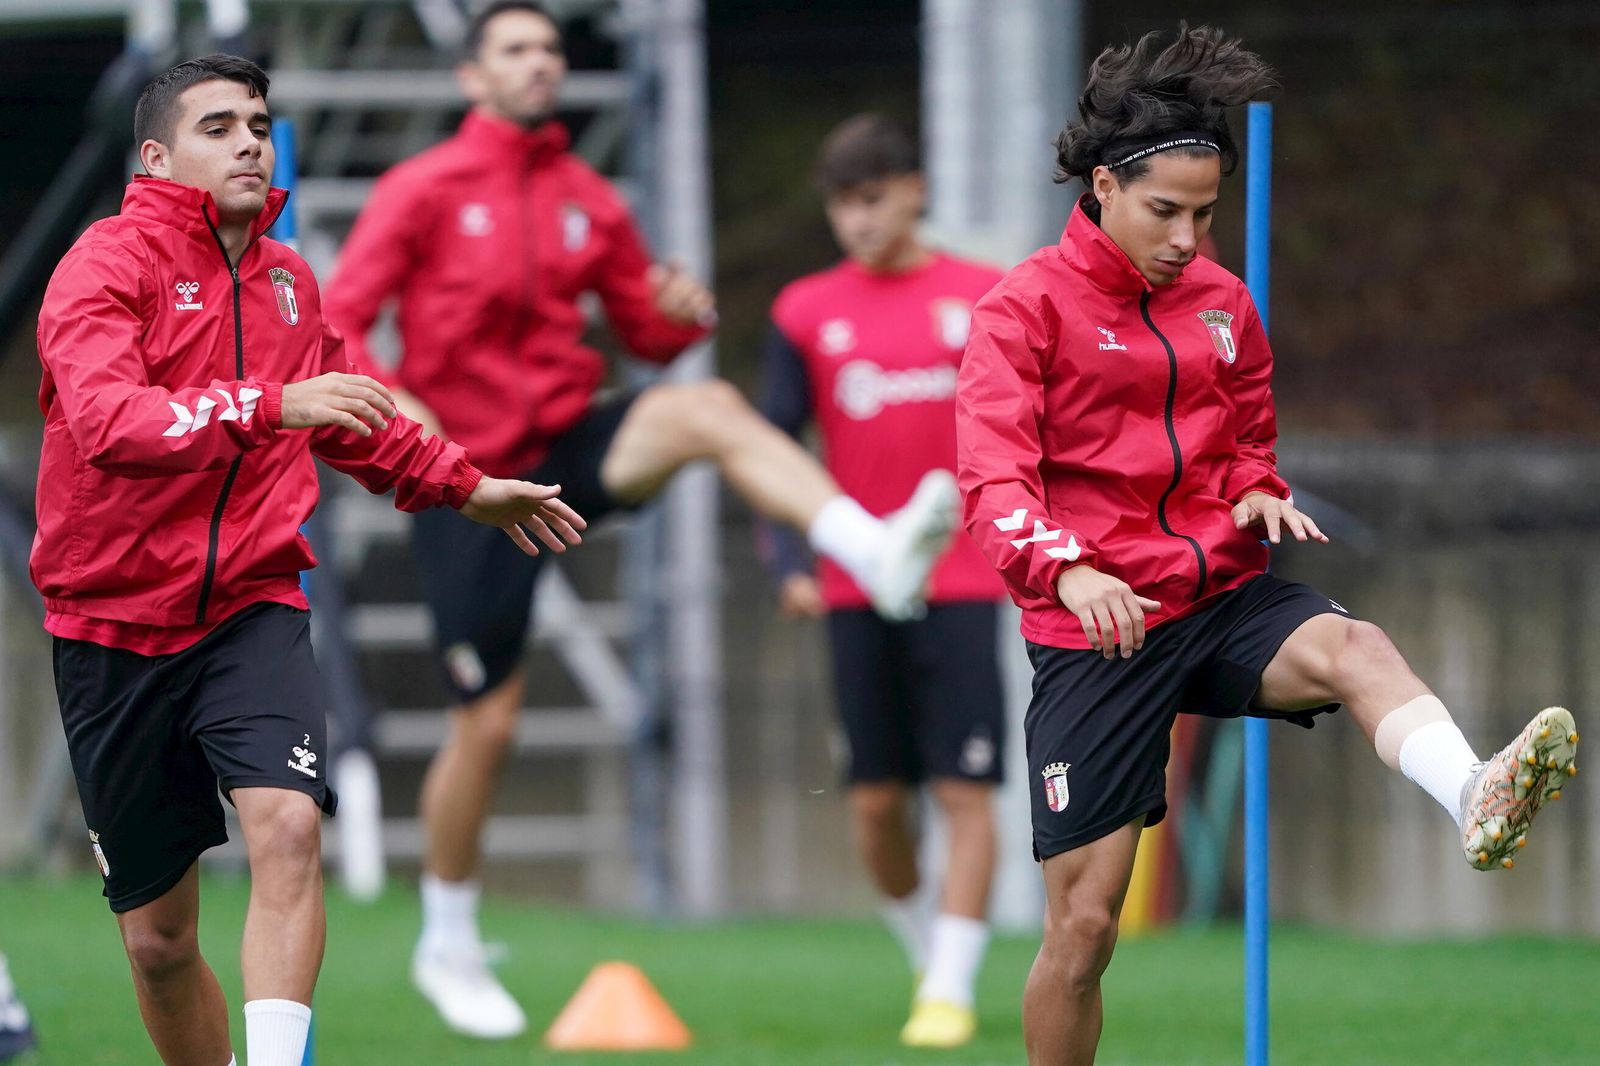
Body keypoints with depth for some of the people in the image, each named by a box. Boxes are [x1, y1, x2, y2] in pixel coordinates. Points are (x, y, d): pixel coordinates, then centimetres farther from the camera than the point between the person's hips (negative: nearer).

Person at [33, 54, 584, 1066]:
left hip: (253, 612, 3)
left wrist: (465, 487, 32)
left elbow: (349, 420, 31)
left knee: (289, 828, -26)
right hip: (116, 629, -3)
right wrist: (273, 407, -38)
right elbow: (107, 420, -29)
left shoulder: (289, 278, 10)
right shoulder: (107, 264, -9)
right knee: (158, 937, 5)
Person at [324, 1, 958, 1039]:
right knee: (489, 721, -1)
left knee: (707, 407, -28)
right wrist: (395, 403, -27)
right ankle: (449, 948, 19)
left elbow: (649, 331, 13)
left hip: (571, 446, 3)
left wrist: (684, 311, -11)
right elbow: (339, 321, -8)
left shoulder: (589, 201, 8)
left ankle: (880, 555, -46)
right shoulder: (424, 191, -4)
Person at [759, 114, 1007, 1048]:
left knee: (965, 791, -8)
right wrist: (788, 563, -9)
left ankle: (951, 992, -6)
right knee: (876, 800, 4)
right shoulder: (807, 313, 3)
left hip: (963, 585, -2)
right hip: (856, 592, 2)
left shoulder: (984, 298, 2)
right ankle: (930, 955, 25)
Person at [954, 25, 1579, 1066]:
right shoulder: (1028, 306, -4)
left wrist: (1257, 494, 1)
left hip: (1224, 599, 3)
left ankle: (1478, 800, -62)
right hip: (1096, 629, -3)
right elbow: (995, 477, -15)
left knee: (1355, 649, -32)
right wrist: (1066, 571, -35)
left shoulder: (1224, 301, 12)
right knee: (1084, 922, -4)